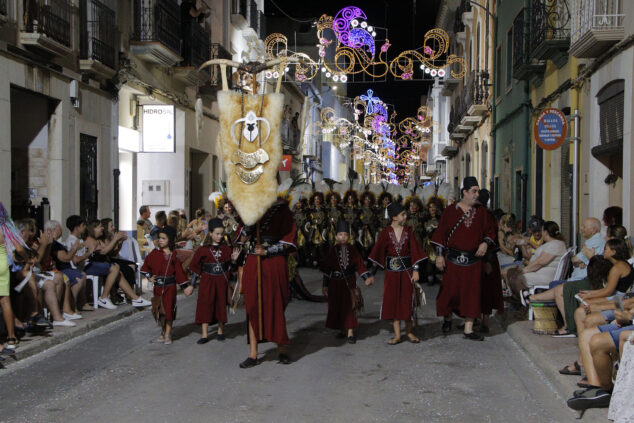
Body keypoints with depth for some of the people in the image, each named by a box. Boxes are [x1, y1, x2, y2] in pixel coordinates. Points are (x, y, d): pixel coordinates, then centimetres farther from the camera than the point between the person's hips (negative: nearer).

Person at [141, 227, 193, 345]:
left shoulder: (173, 256, -1)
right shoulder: (155, 253, 0)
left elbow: (179, 272, 2)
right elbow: (146, 265, 10)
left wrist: (186, 286, 1)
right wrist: (149, 276, -2)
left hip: (170, 286, -2)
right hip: (158, 286, 2)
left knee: (169, 309, -2)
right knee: (160, 310, 9)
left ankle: (168, 335, 8)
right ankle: (163, 333, 23)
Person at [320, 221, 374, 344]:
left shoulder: (352, 249, -1)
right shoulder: (332, 250, -1)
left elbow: (360, 264, -2)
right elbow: (326, 269, 4)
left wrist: (367, 277, -16)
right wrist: (325, 285, 4)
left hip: (349, 282, -1)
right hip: (335, 282, 1)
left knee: (349, 305, -5)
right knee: (336, 305, 7)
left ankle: (350, 332, -2)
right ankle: (342, 329, 25)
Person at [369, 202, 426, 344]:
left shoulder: (408, 231, 0)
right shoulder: (385, 233, -3)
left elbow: (414, 251, 0)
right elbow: (378, 252, -2)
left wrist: (415, 271, -7)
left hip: (407, 270, 0)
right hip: (391, 271, 0)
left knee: (408, 300, 4)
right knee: (392, 301, 1)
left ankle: (409, 332, 19)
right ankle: (397, 335, 8)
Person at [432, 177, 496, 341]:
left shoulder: (481, 212, 6)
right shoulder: (451, 211, -1)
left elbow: (490, 231, 12)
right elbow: (441, 232, 0)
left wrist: (485, 243, -8)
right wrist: (439, 255, -5)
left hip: (474, 259, 2)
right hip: (453, 259, -2)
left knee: (472, 293, 1)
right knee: (450, 290, 4)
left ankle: (468, 329, 8)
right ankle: (447, 319, 30)